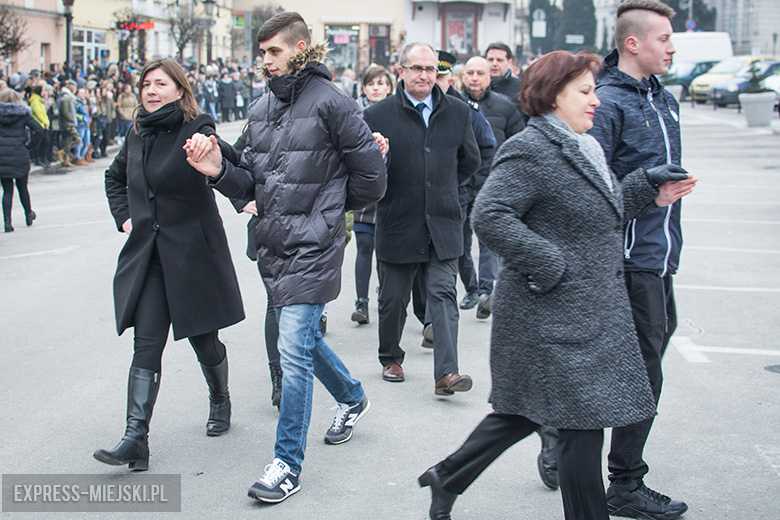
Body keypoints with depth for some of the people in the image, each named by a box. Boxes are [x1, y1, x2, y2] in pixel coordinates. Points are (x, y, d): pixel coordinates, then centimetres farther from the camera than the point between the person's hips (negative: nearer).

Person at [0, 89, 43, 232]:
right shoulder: (23, 114, -1)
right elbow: (39, 130, -10)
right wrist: (30, 145, -1)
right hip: (20, 157, 0)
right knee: (22, 188, 16)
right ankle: (29, 215, 32)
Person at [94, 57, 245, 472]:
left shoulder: (195, 131, -12)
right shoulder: (137, 135, 9)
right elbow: (115, 177, 28)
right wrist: (124, 216, 15)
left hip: (192, 252, -5)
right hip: (147, 255, 5)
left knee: (203, 339, 10)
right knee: (146, 346, -3)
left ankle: (220, 401, 38)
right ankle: (135, 440, -7)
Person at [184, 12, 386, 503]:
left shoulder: (331, 102, -11)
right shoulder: (261, 109, 11)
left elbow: (371, 176, -8)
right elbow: (252, 183, 13)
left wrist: (328, 210, 5)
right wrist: (218, 171, -7)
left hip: (314, 246, -8)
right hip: (274, 243, 8)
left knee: (295, 348, -9)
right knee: (305, 337, 21)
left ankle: (288, 464, 1)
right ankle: (352, 397, 48)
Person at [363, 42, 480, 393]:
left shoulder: (458, 112, 5)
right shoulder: (378, 115, -5)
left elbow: (470, 160, 19)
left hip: (443, 224, 1)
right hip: (397, 226, -1)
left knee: (443, 295, -7)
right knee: (393, 299, 10)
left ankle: (446, 373, -10)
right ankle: (390, 360, 32)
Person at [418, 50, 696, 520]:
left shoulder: (581, 147, 16)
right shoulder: (529, 151, -16)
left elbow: (600, 213, 21)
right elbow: (489, 216, -25)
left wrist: (646, 186, 11)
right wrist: (549, 266, -22)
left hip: (586, 311, 10)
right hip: (554, 314, -10)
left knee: (528, 410, 18)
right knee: (583, 420, -1)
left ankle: (448, 478, 30)